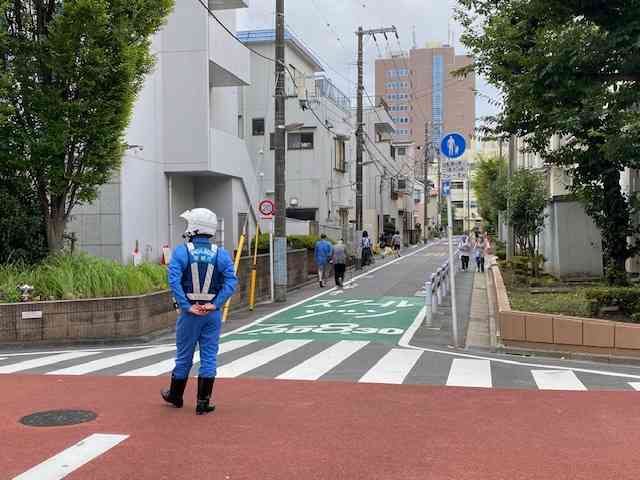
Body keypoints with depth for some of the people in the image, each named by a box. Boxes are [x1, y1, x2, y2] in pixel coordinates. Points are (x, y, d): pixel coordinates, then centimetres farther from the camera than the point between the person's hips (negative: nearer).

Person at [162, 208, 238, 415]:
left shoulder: (181, 252, -6)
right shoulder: (221, 254, 1)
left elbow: (174, 281, -17)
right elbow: (231, 282, -9)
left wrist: (187, 306, -15)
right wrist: (215, 304, -11)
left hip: (189, 312, -1)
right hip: (213, 313, 1)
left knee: (184, 356, 14)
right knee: (209, 357, 6)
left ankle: (175, 396, 32)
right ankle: (203, 402, 8)